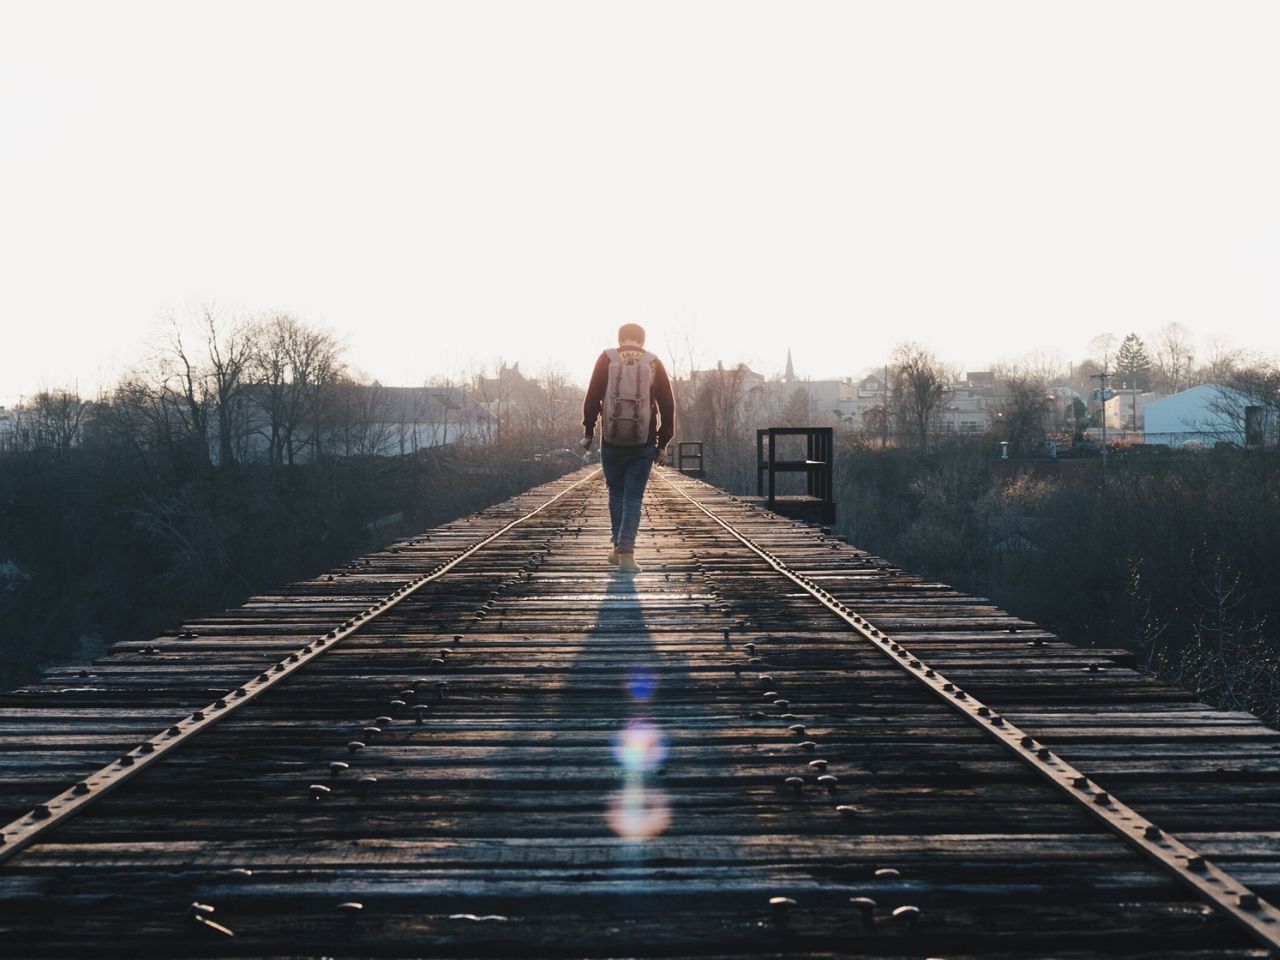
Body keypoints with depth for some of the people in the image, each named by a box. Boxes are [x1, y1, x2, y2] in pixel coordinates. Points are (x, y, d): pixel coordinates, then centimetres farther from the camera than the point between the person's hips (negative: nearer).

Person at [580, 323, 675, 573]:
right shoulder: (654, 364, 4)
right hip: (643, 445, 0)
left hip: (611, 442, 0)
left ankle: (617, 547, 21)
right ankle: (626, 552, -9)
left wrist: (588, 433, 5)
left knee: (616, 493, 17)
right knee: (633, 498, 3)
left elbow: (592, 398, -2)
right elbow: (668, 406, 2)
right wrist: (663, 444, 7)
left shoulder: (607, 359, 2)